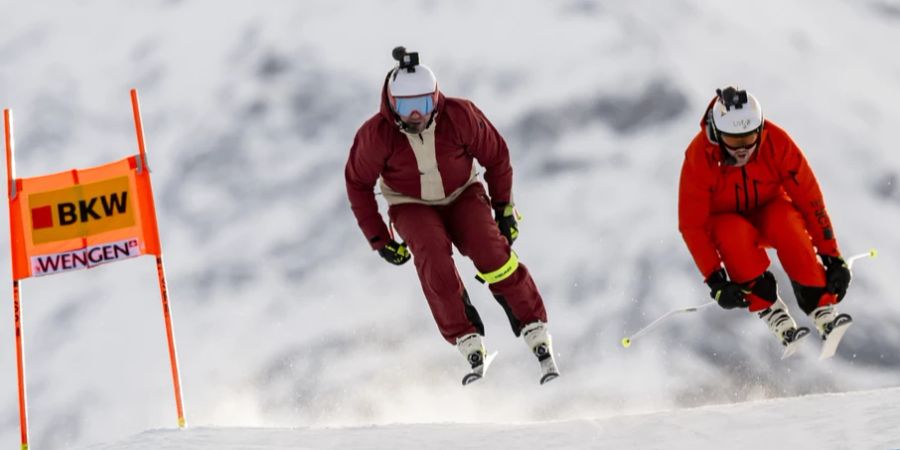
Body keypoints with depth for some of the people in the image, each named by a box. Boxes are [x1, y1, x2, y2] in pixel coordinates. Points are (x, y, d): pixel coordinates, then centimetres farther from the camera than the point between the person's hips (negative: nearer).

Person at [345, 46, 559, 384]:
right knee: (434, 260, -29)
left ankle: (537, 335, -16)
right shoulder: (376, 134, -23)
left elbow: (496, 157, -5)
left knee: (491, 253, -24)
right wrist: (378, 239, -5)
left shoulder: (459, 116, -23)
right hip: (412, 206, 0)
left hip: (462, 195, 0)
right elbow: (358, 183, -6)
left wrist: (504, 209, -2)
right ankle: (471, 346, -25)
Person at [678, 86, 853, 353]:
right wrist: (716, 281, -32)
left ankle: (822, 310, -32)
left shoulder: (777, 142, -24)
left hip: (769, 213, 1)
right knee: (734, 232, -36)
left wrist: (832, 258, -23)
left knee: (785, 220, -34)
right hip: (723, 222, -1)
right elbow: (692, 225, -23)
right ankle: (772, 313, -33)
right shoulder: (699, 157, -26)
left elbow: (810, 200, -19)